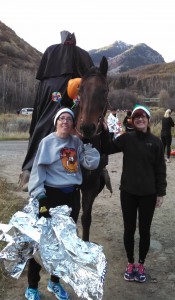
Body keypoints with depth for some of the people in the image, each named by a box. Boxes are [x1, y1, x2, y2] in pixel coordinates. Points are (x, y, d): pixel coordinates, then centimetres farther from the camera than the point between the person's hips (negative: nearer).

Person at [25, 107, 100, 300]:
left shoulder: (77, 143, 5)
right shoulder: (47, 142, -7)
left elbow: (92, 164, -3)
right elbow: (38, 170, -9)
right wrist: (39, 196, -15)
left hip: (72, 196, 5)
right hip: (51, 195, -4)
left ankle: (55, 282, 35)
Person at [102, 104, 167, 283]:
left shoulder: (155, 142, -2)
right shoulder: (126, 139, 0)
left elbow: (160, 169, 0)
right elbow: (108, 149, -9)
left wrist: (160, 192, -2)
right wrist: (104, 131, -20)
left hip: (148, 194, 0)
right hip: (128, 192, 1)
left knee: (144, 230, 10)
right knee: (129, 229, 11)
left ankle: (141, 264, 30)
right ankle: (130, 263, 31)